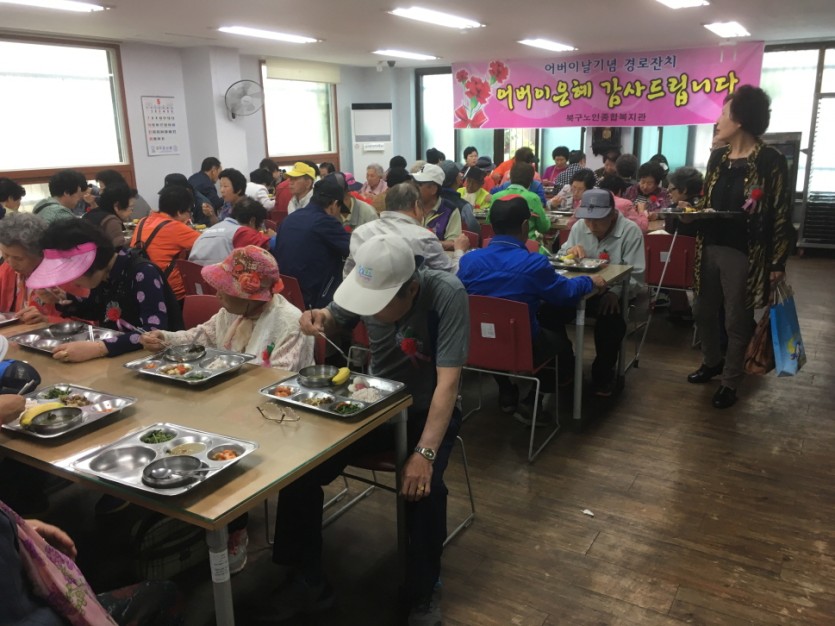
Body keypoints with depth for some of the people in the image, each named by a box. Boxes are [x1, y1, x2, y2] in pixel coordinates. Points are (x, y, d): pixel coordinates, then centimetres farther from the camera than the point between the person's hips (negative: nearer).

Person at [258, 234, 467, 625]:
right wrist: (320, 318, -17)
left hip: (428, 408, -4)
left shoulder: (447, 295, -27)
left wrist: (425, 452, -36)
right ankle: (308, 580, 7)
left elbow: (448, 380, -28)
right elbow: (337, 322, 8)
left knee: (424, 486, -31)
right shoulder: (368, 285, -13)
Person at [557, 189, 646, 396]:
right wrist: (569, 252, -13)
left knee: (611, 319, -35)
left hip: (612, 294, -3)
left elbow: (636, 276, -13)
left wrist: (615, 293, -32)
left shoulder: (631, 231, -9)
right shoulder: (578, 227, 5)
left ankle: (603, 373, -9)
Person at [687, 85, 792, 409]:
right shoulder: (718, 157, 9)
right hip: (709, 248, 6)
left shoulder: (770, 161, -11)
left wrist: (778, 263, -11)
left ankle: (730, 382, 20)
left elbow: (781, 215, -9)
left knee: (737, 321, 5)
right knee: (704, 312, 17)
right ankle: (712, 362, 39)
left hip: (743, 254, -6)